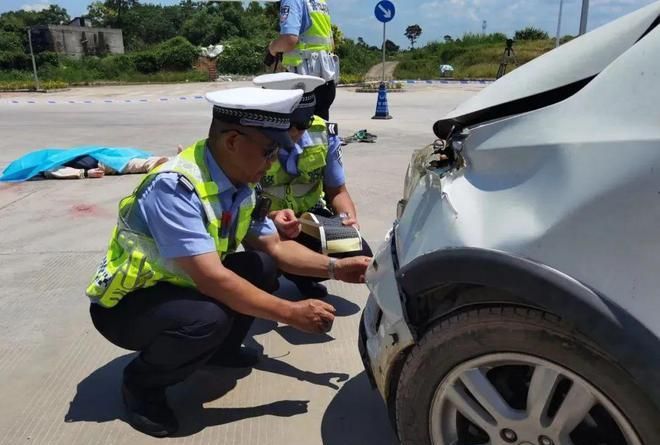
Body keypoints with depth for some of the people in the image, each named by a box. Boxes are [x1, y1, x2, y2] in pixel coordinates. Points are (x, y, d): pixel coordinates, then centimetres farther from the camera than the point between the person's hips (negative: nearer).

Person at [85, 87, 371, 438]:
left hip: (180, 288, 8)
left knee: (262, 267, -8)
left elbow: (275, 248, 0)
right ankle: (141, 382, -3)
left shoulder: (240, 186, -7)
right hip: (125, 304, -7)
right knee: (209, 319, -33)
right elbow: (212, 279, -36)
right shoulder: (174, 187, -32)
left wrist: (334, 269, -12)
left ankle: (220, 349, 15)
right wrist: (291, 313, -30)